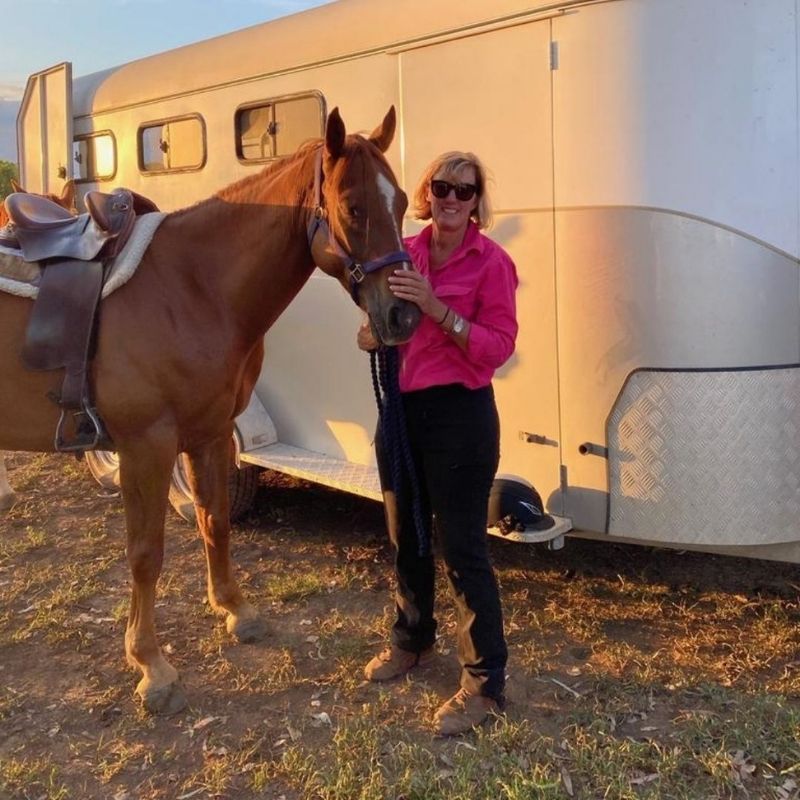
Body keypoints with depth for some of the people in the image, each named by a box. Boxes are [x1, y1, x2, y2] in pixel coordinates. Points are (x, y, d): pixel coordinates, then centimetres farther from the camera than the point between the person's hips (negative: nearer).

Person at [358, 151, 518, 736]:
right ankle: (413, 641, 41)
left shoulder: (491, 261, -9)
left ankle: (486, 683, 10)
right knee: (406, 538, 19)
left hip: (459, 414, -6)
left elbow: (499, 348, -15)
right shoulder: (404, 254, 6)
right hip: (401, 409, 6)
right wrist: (373, 336, -5)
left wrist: (438, 310, -25)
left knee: (463, 549, -3)